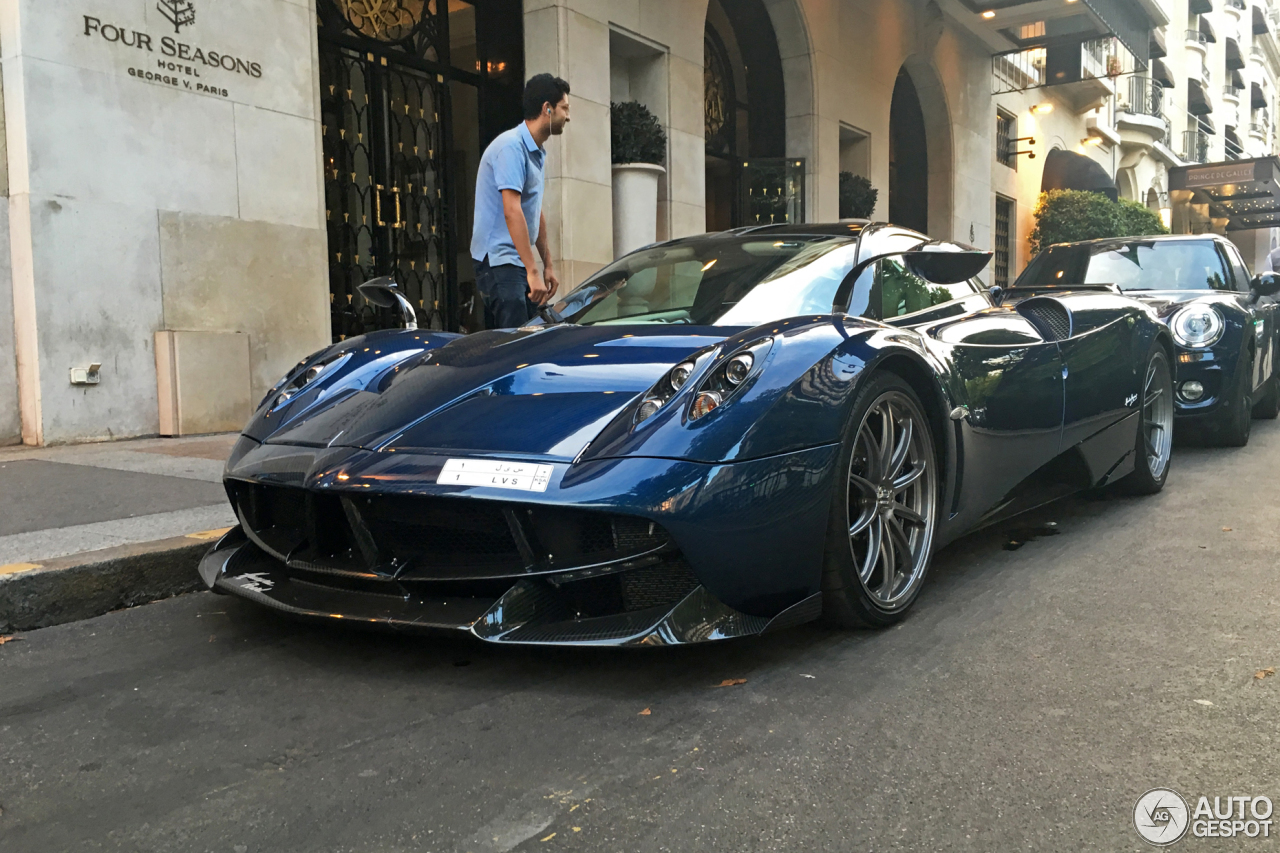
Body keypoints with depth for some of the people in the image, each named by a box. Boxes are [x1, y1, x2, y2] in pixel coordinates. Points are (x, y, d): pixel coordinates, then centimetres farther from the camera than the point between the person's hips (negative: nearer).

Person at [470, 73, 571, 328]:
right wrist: (533, 271, -25)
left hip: (519, 263, 10)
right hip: (498, 261, -10)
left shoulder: (537, 153, 17)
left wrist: (548, 265, 19)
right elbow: (512, 212, -23)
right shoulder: (511, 146, -14)